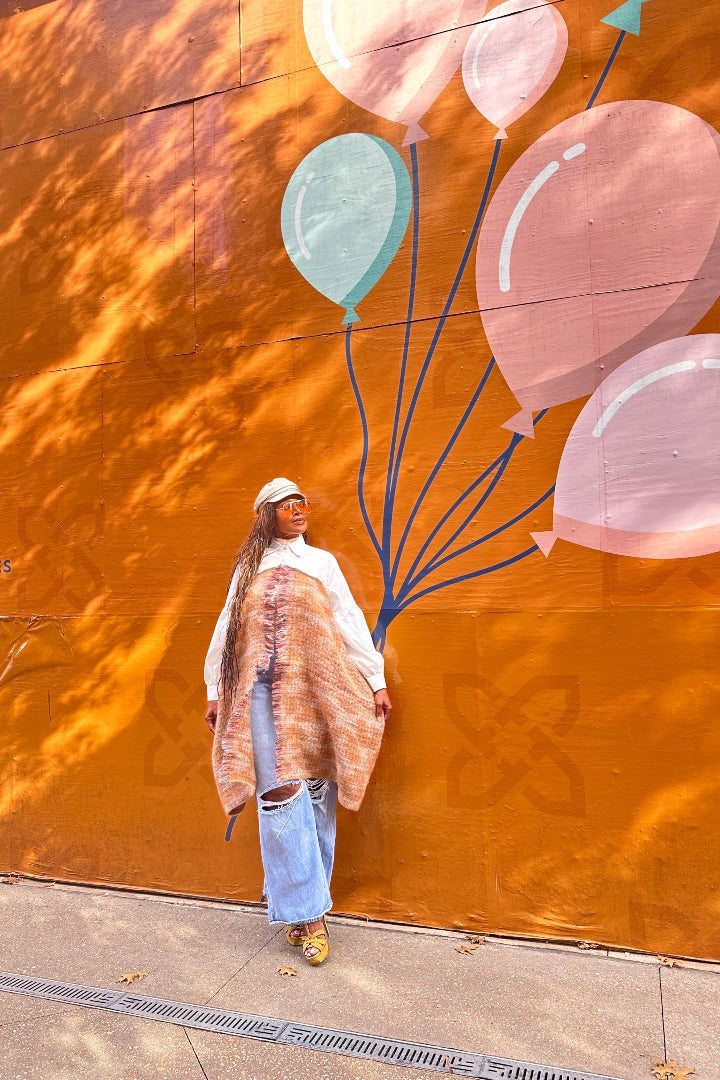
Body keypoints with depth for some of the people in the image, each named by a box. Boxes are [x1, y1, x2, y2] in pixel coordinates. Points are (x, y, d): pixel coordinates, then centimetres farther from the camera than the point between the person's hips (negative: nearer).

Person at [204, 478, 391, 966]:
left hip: (314, 687, 0)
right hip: (262, 688, 0)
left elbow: (350, 621, 7)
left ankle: (303, 905, 17)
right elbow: (226, 630, 14)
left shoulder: (321, 562, 12)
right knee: (279, 792, -7)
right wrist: (216, 692, 12)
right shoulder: (249, 568, 13)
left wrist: (376, 681, 1)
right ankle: (307, 910, 3)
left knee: (314, 788, 2)